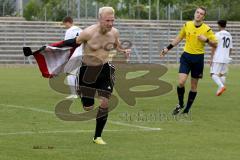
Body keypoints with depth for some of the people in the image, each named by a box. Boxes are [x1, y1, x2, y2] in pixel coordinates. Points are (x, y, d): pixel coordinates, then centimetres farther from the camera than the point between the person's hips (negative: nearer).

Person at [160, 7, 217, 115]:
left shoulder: (207, 29, -7)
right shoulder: (187, 25, 1)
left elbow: (215, 44, -2)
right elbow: (178, 38, 15)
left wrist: (206, 40, -20)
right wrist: (167, 49, 14)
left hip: (198, 58, -1)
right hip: (186, 57, 1)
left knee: (194, 86, 6)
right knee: (181, 82, -14)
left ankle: (187, 110, 18)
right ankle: (180, 104, 9)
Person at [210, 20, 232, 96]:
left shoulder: (218, 34, -7)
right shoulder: (229, 35, 12)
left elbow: (214, 47, -9)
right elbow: (230, 48, 17)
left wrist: (211, 58, -5)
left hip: (217, 58, -6)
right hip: (225, 59, 6)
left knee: (214, 74, -6)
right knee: (222, 75, 15)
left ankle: (221, 86, -26)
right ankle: (220, 90, 13)